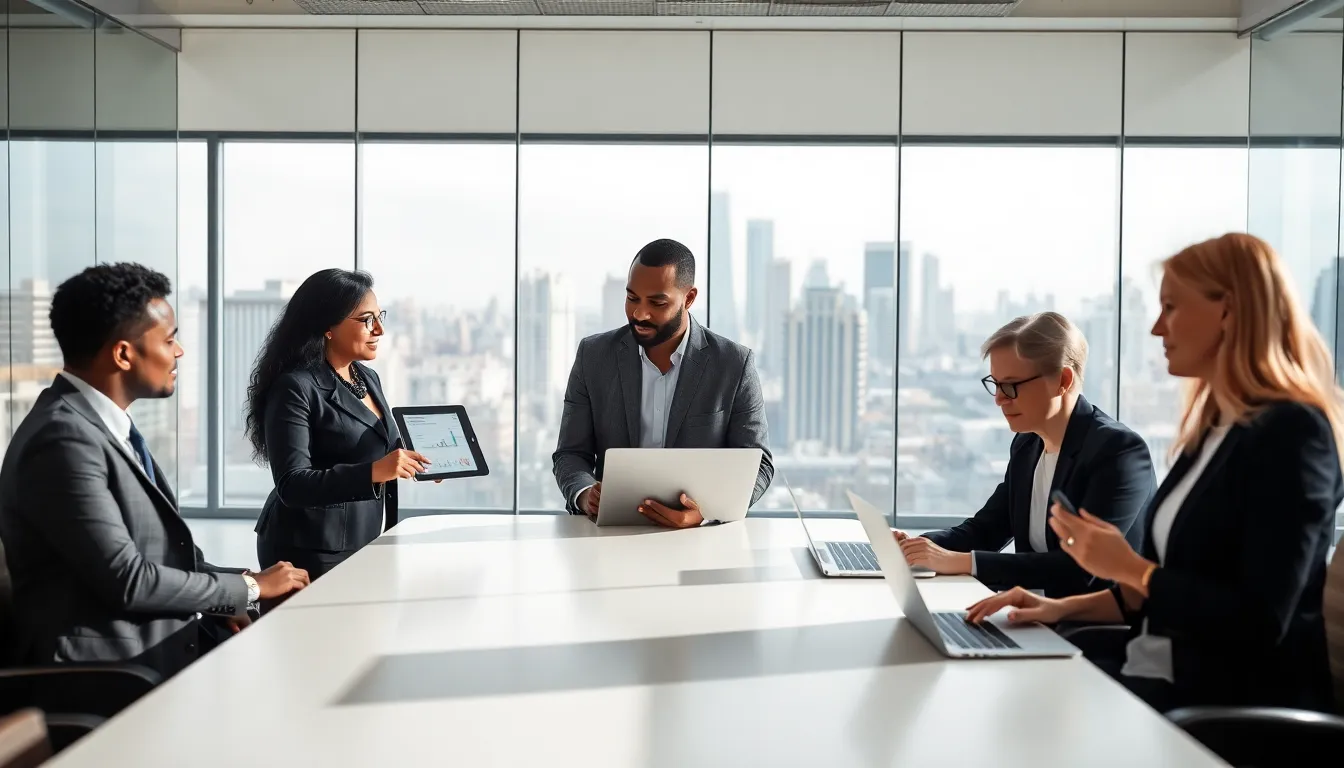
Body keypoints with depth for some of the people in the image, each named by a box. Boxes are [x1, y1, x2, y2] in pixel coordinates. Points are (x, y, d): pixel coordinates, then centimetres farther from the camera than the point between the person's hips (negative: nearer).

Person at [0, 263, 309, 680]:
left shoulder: (104, 423, 12)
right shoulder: (64, 438, -18)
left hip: (165, 640, 8)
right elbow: (127, 580, -20)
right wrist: (249, 587, -10)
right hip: (109, 669, -8)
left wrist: (229, 596, -1)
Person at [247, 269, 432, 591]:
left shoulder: (368, 378, 10)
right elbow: (292, 484, -22)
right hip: (313, 554, -7)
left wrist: (413, 462, 0)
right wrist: (373, 472, -33)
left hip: (366, 543, 7)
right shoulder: (295, 388, -15)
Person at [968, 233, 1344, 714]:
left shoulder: (1290, 431, -14)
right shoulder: (1213, 428, 13)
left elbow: (1261, 622, -21)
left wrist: (1130, 567, -12)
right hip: (1161, 679, 8)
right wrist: (1066, 607, 4)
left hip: (1237, 706, -7)